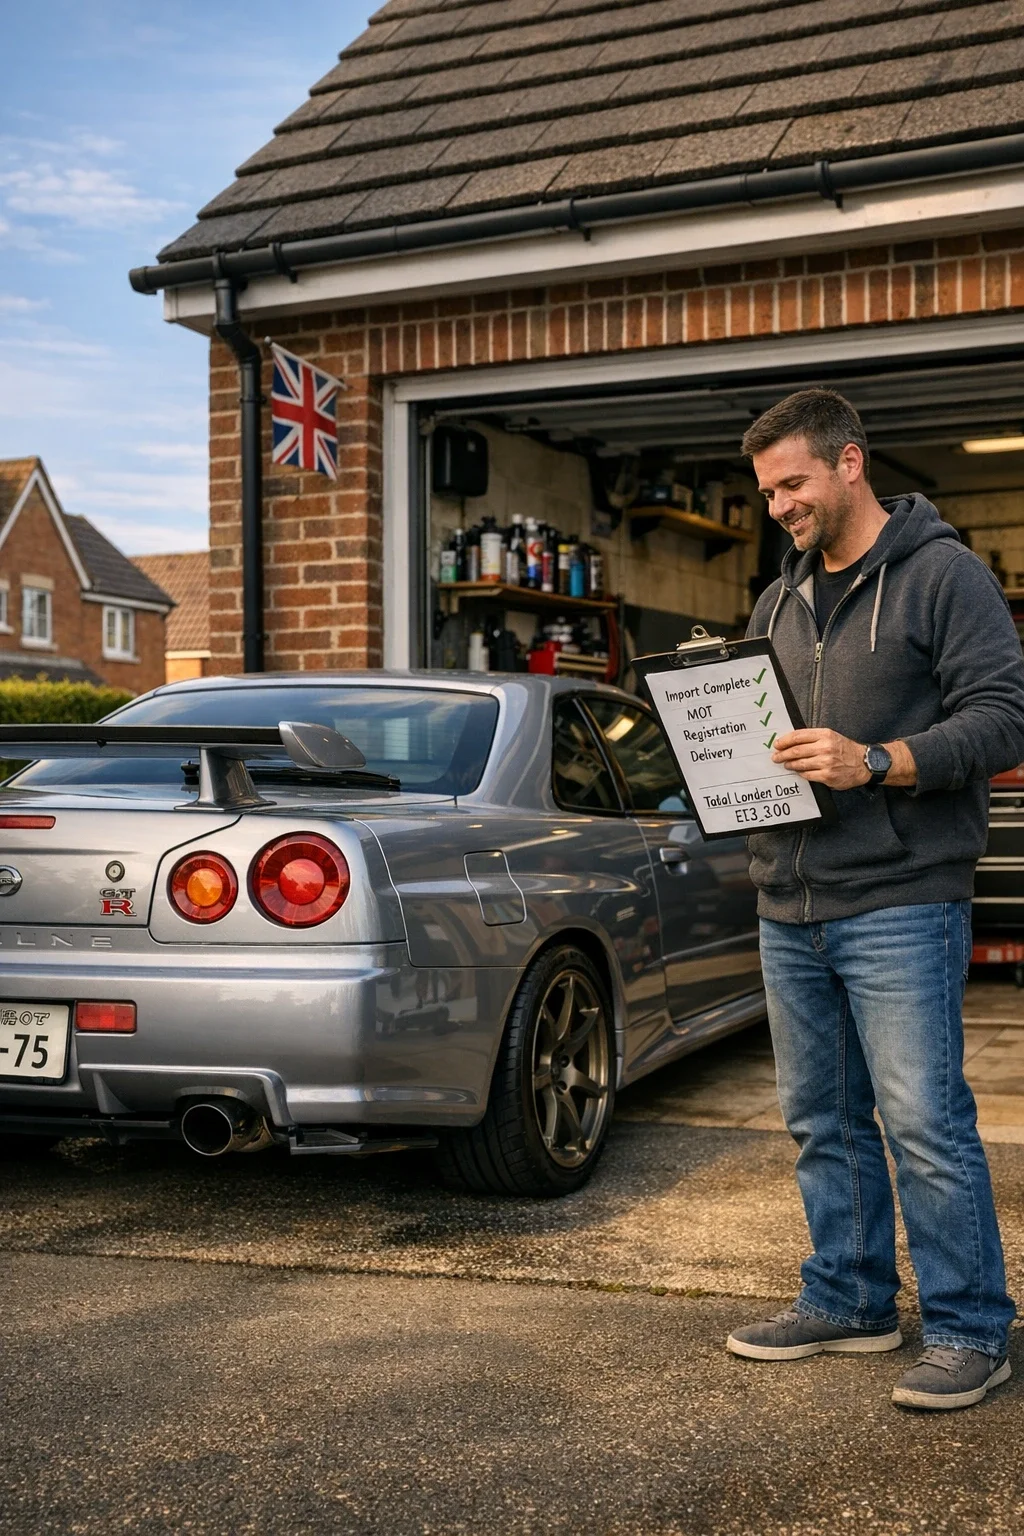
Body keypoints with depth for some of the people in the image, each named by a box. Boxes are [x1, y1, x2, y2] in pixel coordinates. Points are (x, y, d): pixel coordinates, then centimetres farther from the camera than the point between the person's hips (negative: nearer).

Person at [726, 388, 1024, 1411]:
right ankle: (848, 1302, 27)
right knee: (822, 1122, 14)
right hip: (790, 904, 8)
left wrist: (876, 763, -23)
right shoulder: (781, 600, 18)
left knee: (924, 1120, -6)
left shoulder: (940, 573, -5)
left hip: (900, 903, -7)